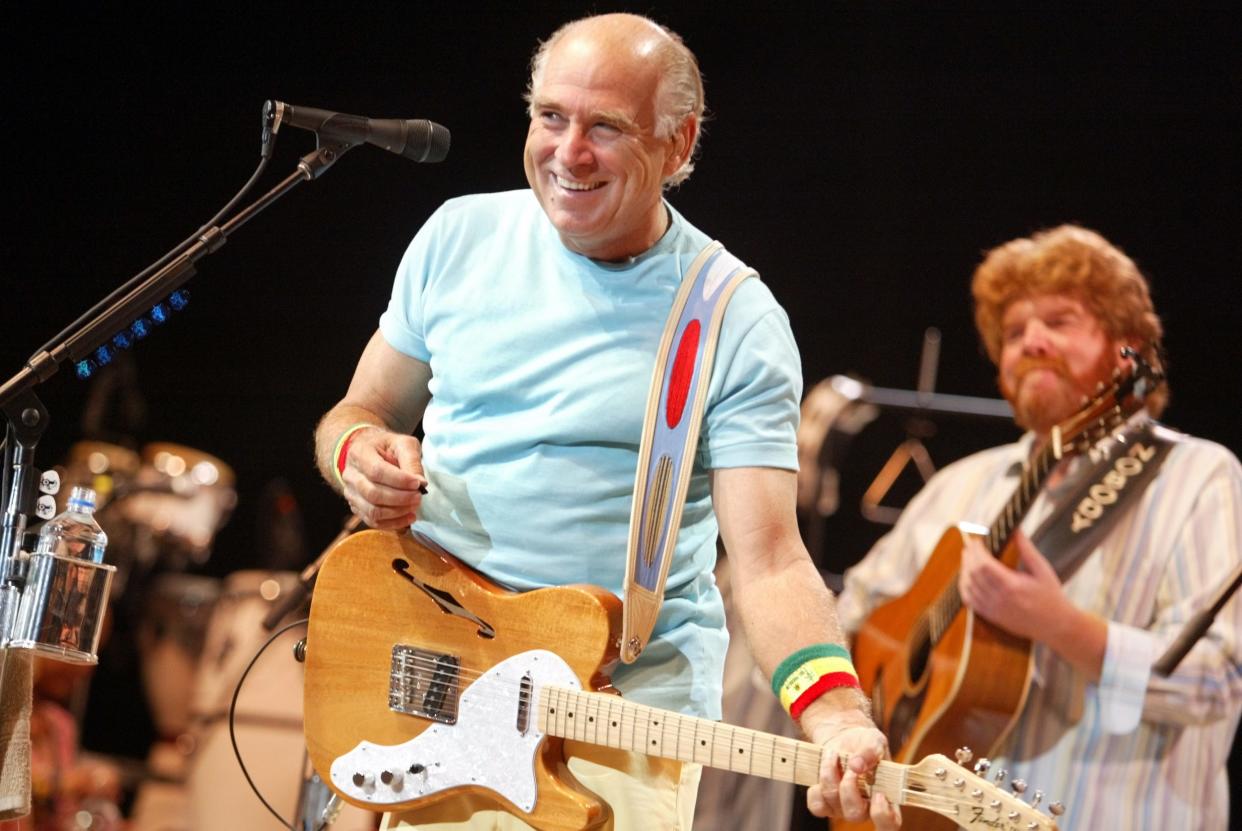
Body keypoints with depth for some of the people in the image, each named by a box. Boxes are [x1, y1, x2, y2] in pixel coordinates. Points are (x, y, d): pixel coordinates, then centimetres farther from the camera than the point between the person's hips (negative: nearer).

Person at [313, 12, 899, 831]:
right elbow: (357, 414, 14)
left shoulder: (739, 325, -7)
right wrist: (360, 452, -11)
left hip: (633, 704, -2)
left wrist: (839, 718, -30)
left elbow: (771, 562, -13)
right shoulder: (460, 235, 3)